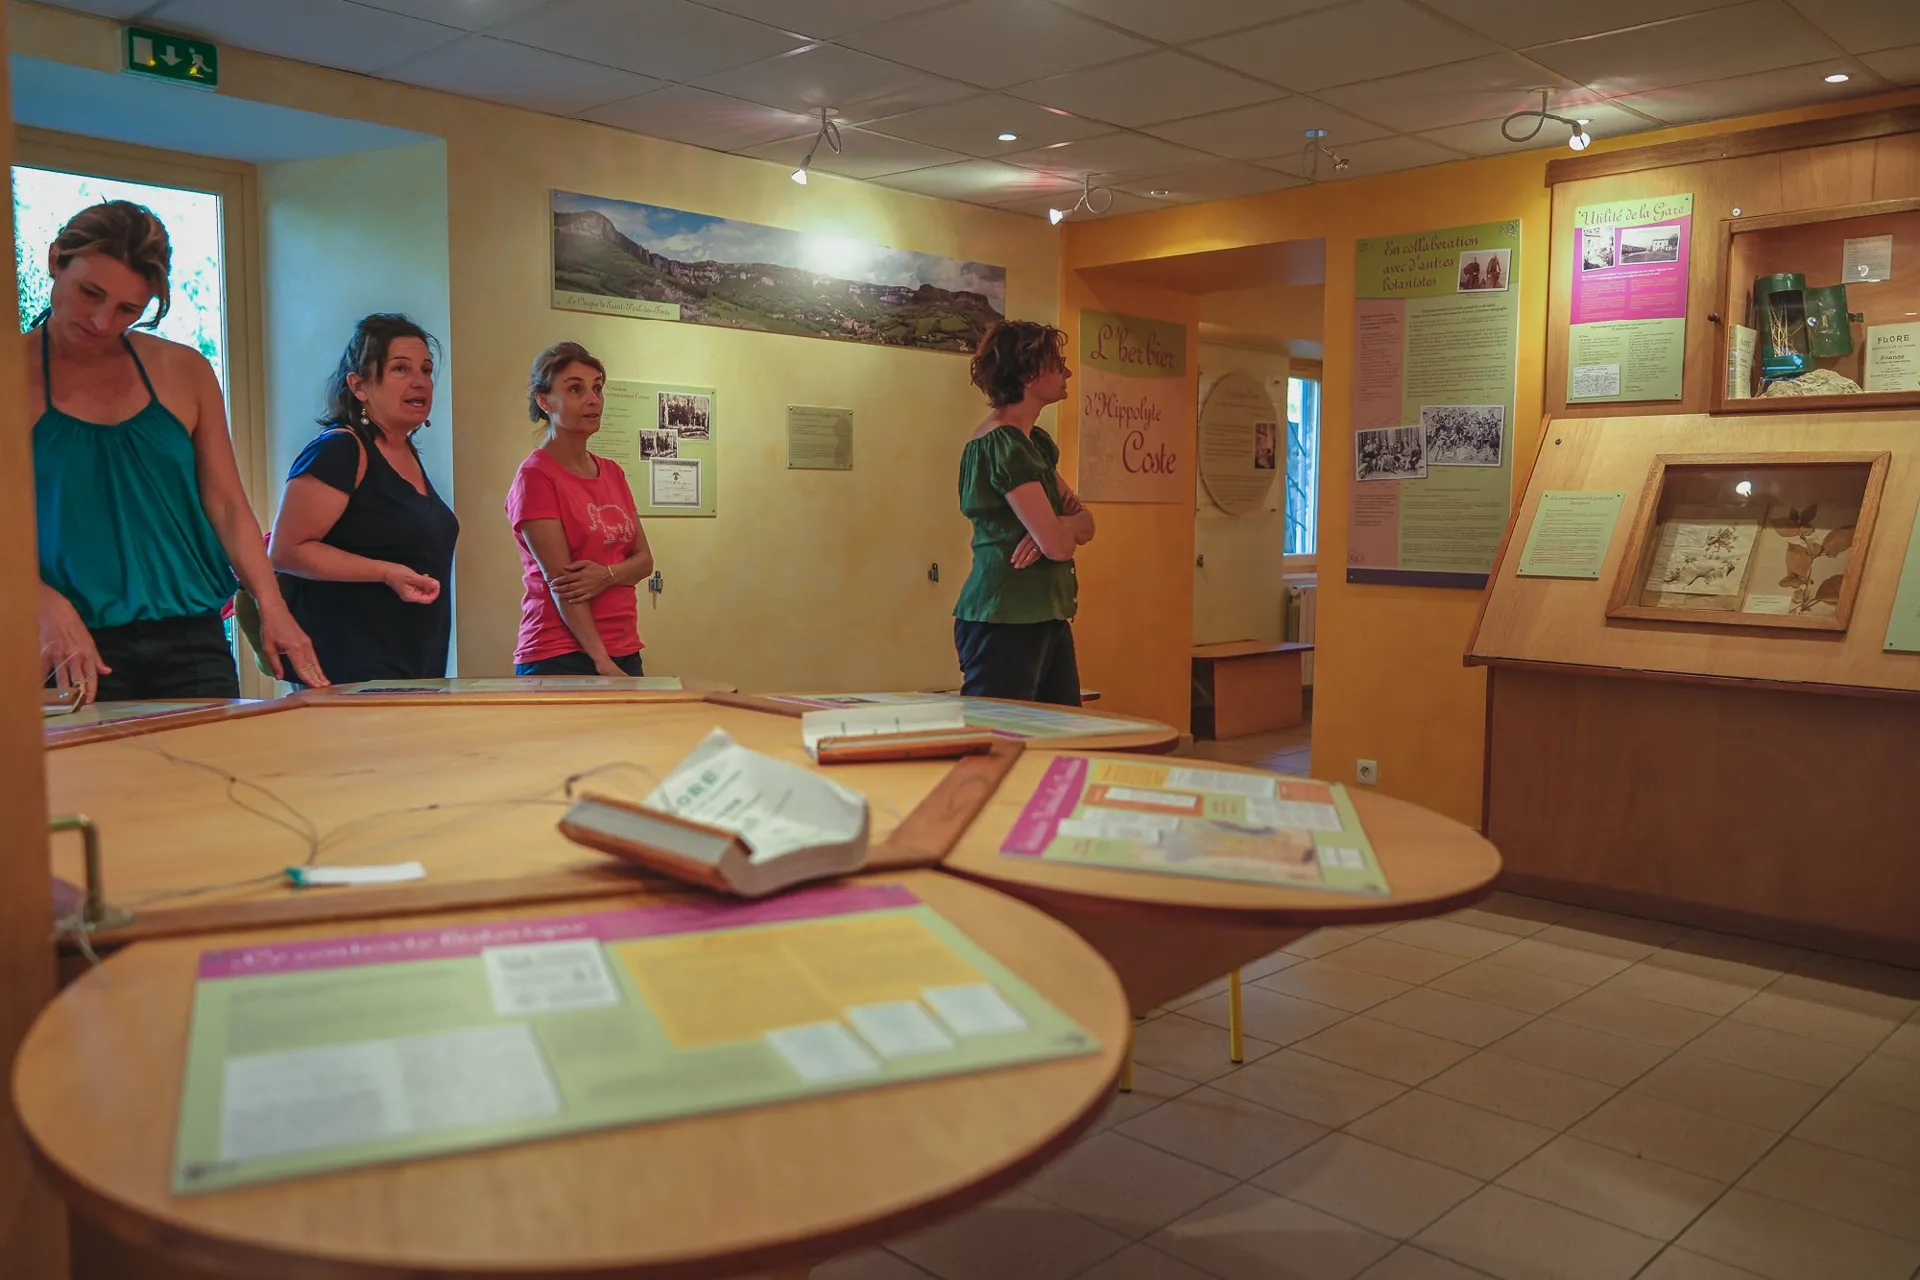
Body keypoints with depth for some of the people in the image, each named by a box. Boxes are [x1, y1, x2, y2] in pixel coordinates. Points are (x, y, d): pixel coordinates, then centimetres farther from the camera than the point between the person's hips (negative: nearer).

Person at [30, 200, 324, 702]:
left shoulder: (184, 371, 9)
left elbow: (227, 505, 7)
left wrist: (272, 608, -6)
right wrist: (48, 609, -22)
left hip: (191, 640, 3)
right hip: (71, 647, -2)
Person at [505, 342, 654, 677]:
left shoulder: (613, 473, 11)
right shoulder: (535, 476, -8)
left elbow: (644, 559, 8)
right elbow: (560, 581, -15)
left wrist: (607, 575, -14)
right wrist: (600, 661, -21)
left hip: (624, 652, 6)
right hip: (561, 660, -6)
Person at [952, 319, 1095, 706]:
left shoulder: (1038, 442, 16)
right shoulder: (1003, 445, -15)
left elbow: (1084, 524, 12)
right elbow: (1057, 544, -20)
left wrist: (1058, 526, -11)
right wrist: (1071, 523, 3)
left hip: (1045, 617, 9)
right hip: (1004, 621, -9)